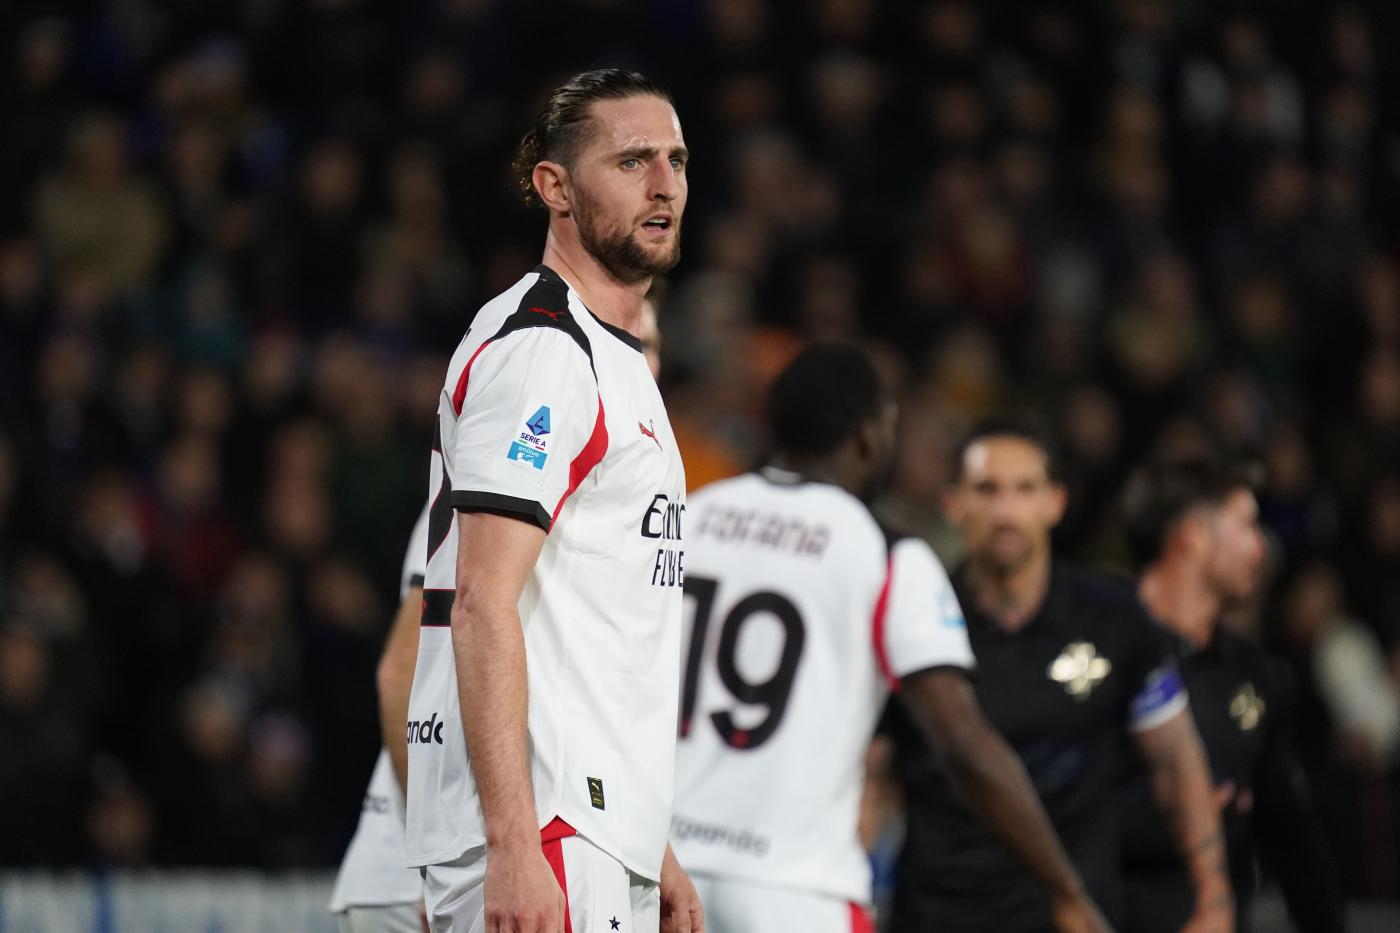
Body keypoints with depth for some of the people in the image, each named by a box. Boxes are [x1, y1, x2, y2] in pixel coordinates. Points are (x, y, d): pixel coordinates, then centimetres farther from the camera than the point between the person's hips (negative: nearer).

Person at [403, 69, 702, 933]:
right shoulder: (538, 350, -10)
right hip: (538, 830, -10)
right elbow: (484, 605, -19)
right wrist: (514, 847, -26)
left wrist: (653, 856, 23)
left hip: (598, 834, 10)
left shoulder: (620, 366, 23)